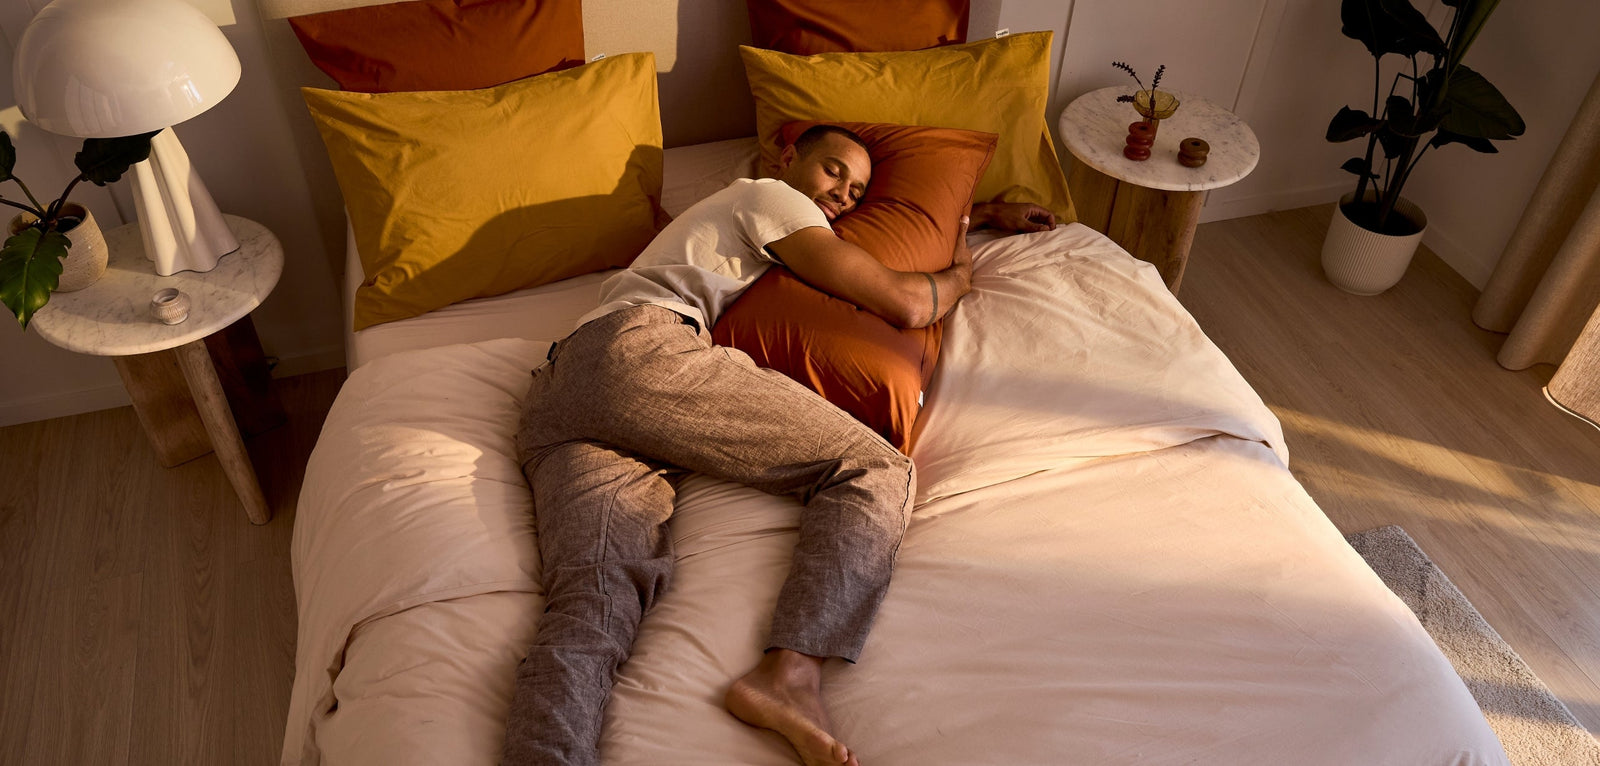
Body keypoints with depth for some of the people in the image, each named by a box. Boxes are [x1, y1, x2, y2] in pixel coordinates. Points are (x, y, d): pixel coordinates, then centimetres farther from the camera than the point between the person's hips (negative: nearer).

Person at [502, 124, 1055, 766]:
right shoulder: (768, 195, 15)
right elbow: (902, 304, 5)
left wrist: (984, 211, 58)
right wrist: (960, 273, 26)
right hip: (642, 349, -8)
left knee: (595, 600, -20)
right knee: (877, 471, -12)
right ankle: (790, 673, -34)